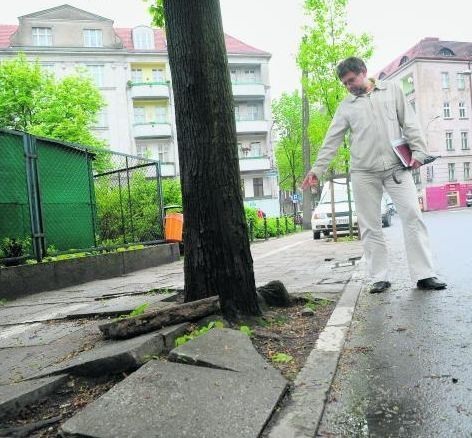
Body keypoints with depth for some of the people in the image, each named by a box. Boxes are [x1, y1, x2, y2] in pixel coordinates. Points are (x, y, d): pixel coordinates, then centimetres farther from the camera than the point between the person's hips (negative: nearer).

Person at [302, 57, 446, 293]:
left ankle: (424, 275, -1)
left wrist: (418, 151, -3)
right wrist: (317, 170, -1)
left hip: (396, 166, 0)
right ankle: (380, 278, 8)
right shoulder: (346, 106, 13)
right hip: (363, 172, 1)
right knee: (370, 227, 0)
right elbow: (331, 141, 7)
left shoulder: (391, 89, 14)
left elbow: (409, 122, 9)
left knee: (412, 216, -7)